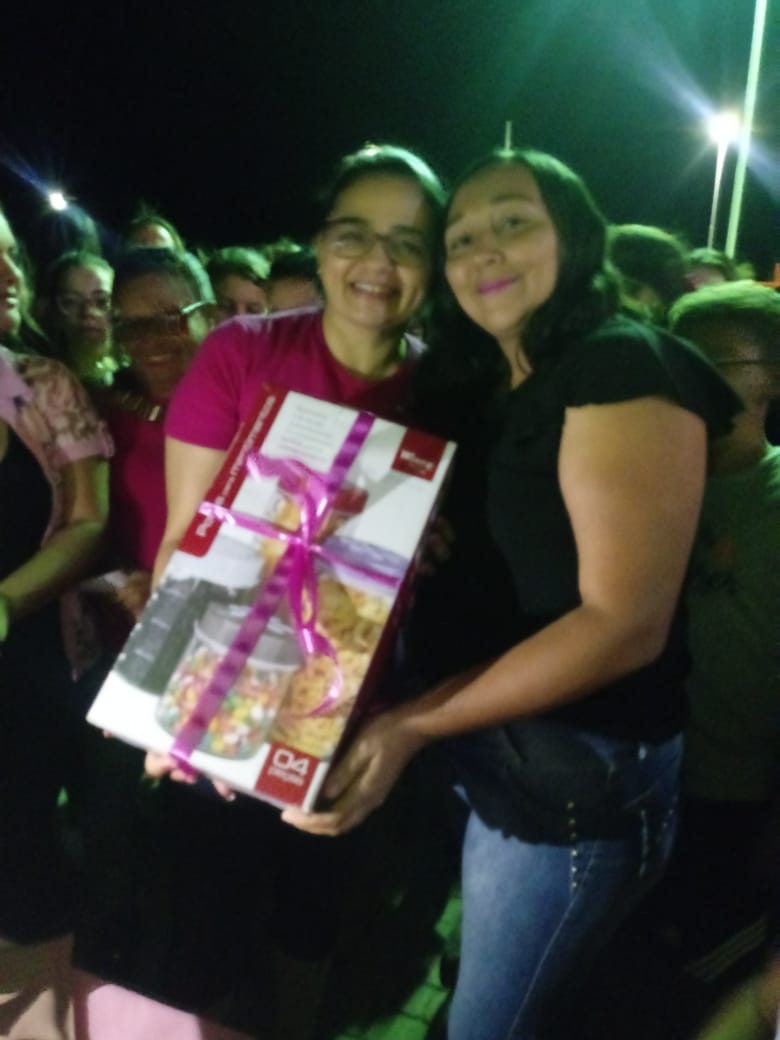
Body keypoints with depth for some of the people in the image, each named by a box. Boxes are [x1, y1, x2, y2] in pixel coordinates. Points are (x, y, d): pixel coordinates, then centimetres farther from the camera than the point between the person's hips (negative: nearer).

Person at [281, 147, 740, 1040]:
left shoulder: (624, 368, -18)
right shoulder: (496, 392, 10)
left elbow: (627, 623, -25)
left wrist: (412, 726, -27)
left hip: (580, 773, -8)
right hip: (499, 752, 8)